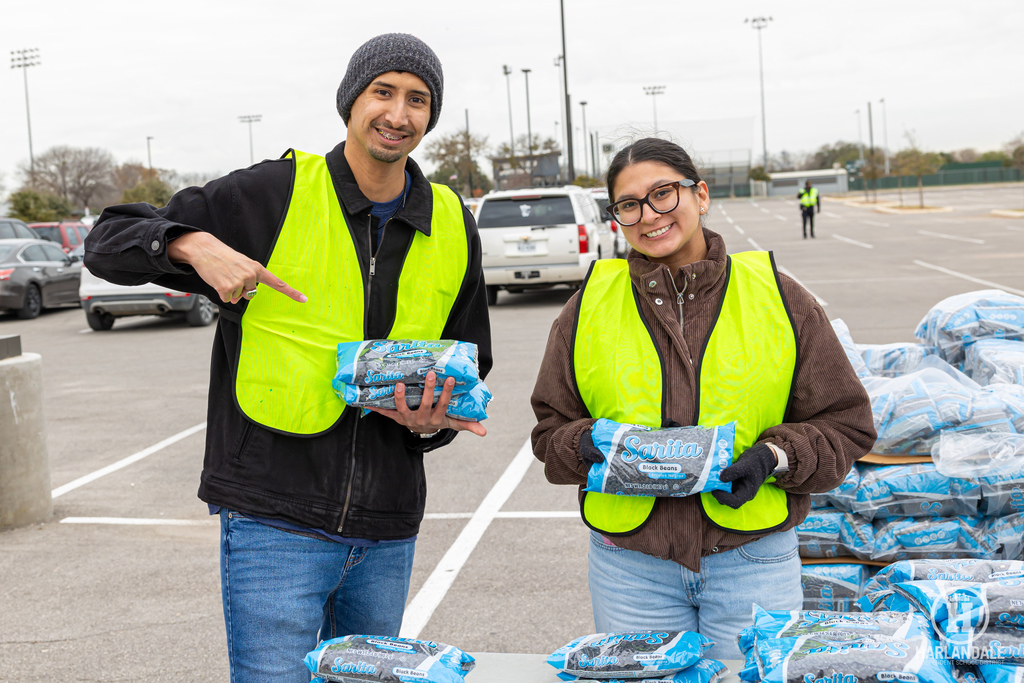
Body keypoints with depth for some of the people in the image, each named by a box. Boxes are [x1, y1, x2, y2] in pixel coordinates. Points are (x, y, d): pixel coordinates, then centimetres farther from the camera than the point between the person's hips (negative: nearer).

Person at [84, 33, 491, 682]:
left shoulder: (454, 228, 8)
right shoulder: (274, 193, -5)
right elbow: (109, 240, -2)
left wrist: (431, 420, -5)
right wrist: (194, 245, -23)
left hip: (387, 531, 5)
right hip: (275, 523, -4)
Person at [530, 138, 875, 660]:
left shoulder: (779, 299, -1)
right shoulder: (587, 309, 3)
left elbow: (845, 424, 3)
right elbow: (551, 435, 8)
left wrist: (773, 457, -14)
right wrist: (600, 446, -13)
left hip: (754, 560, -1)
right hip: (630, 567, 1)